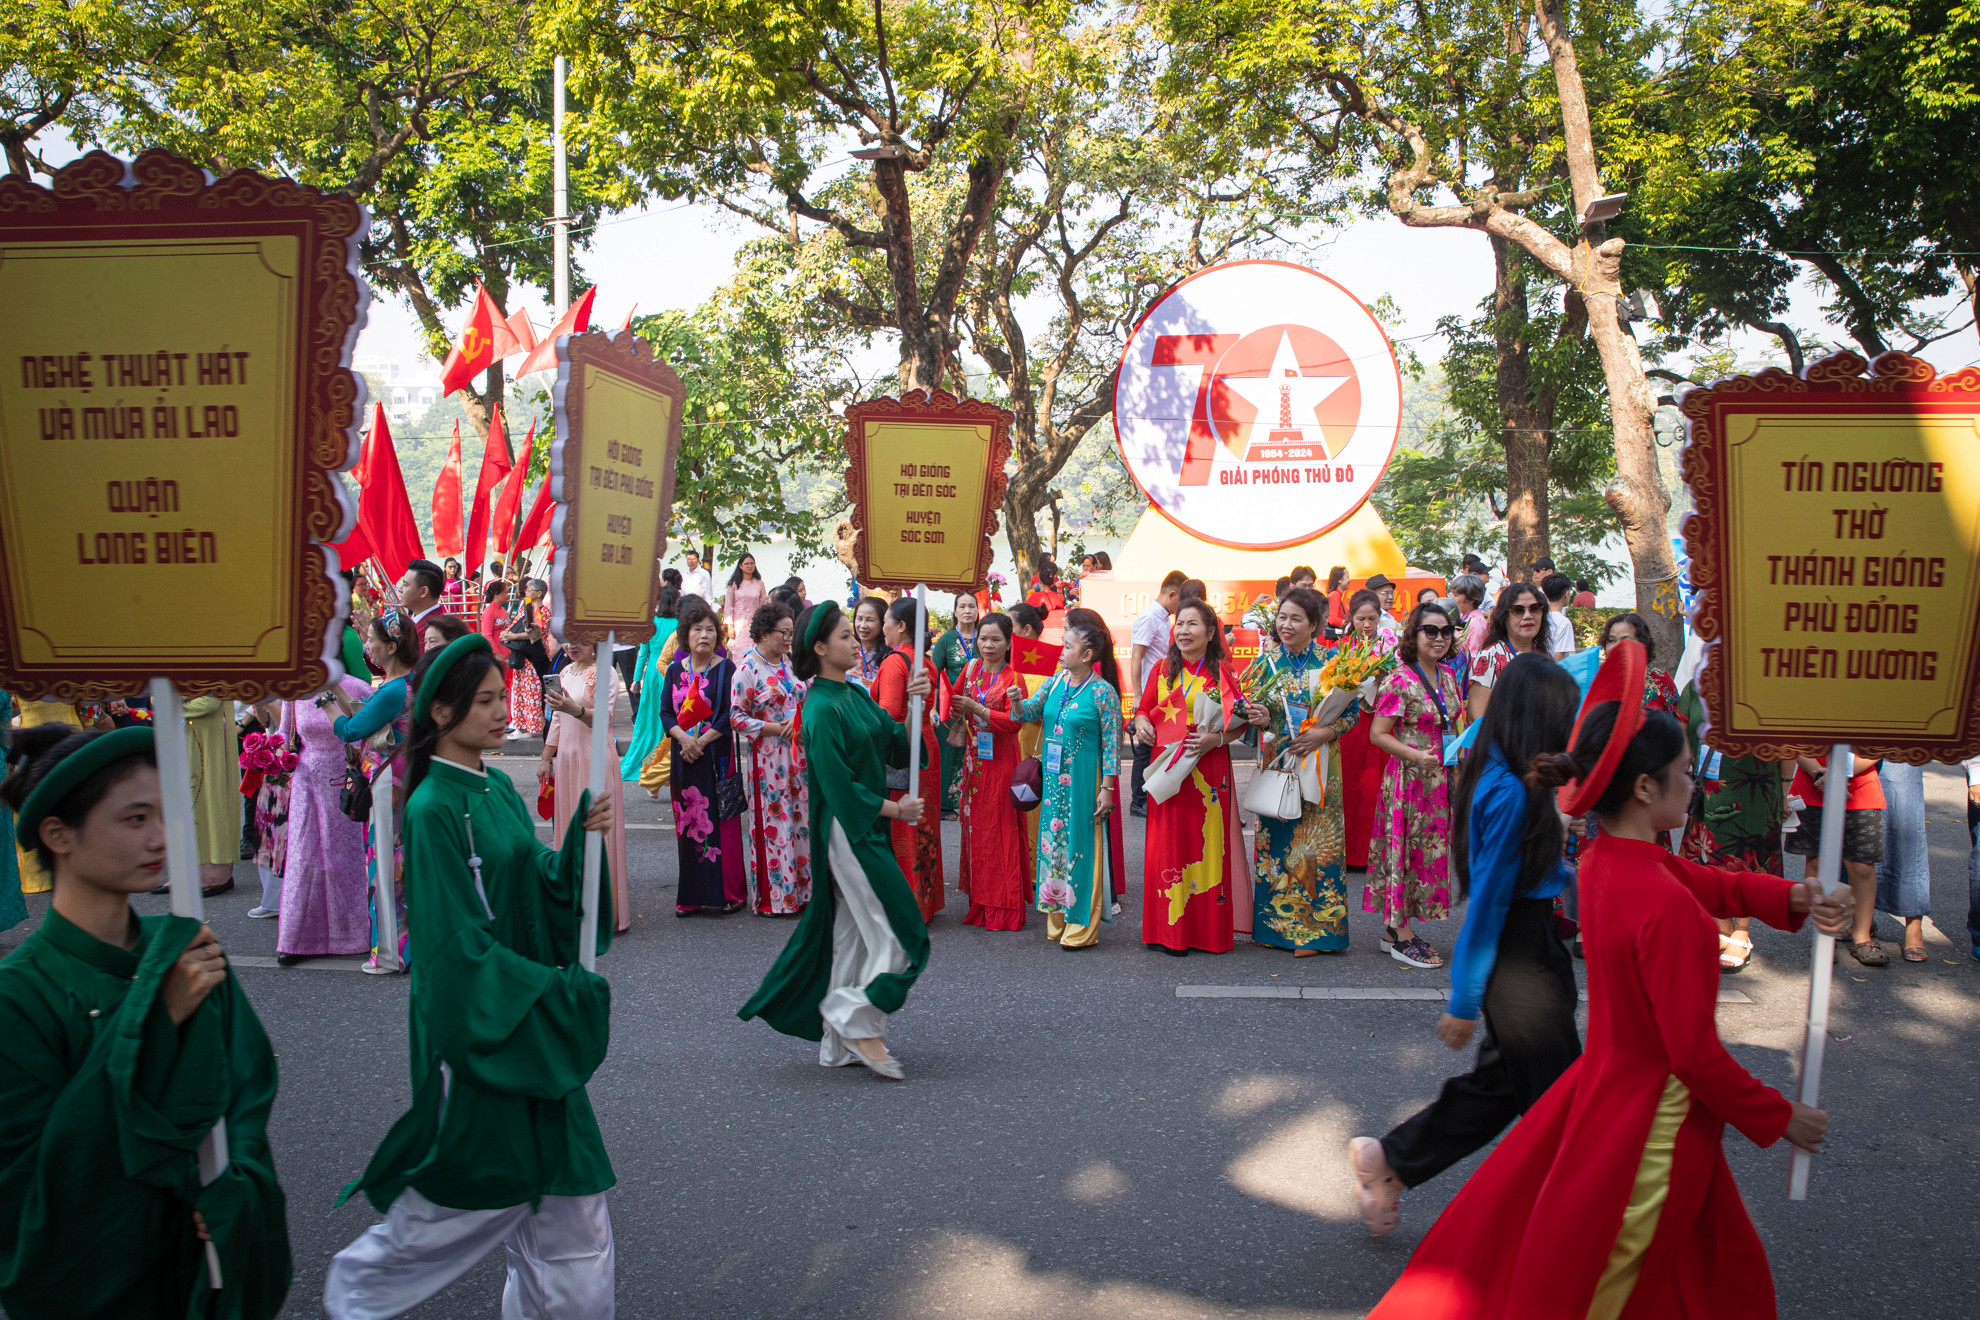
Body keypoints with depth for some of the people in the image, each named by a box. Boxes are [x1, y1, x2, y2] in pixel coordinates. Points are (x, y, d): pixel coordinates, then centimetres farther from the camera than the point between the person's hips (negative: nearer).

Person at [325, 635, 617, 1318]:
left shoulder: (498, 788, 6)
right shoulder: (433, 809, -18)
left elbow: (541, 884, 7)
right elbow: (457, 943, -20)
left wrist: (583, 832, -10)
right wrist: (558, 992, -19)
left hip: (532, 1017, 7)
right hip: (474, 1023, -7)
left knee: (563, 1178, 11)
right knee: (476, 1183, 8)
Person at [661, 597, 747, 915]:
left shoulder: (726, 669, -2)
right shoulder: (675, 670, 9)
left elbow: (730, 714, -9)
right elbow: (665, 712, 5)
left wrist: (701, 742, -15)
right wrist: (683, 738, -13)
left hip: (716, 757, -4)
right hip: (684, 756, 4)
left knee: (719, 821, -3)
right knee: (688, 823, 5)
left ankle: (727, 893, 5)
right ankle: (692, 896, 12)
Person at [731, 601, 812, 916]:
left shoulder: (791, 664, 11)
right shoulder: (747, 669, -8)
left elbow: (806, 699, 18)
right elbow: (737, 716, -11)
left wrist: (801, 719, -4)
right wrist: (776, 728, -16)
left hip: (797, 752, 6)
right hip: (767, 756, -6)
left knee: (801, 818, 6)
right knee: (773, 821, -2)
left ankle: (801, 890, 15)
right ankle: (773, 897, 7)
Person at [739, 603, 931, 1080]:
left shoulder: (856, 696, 10)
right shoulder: (823, 709, -17)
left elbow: (897, 747, 10)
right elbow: (838, 786, -19)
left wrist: (913, 704, -5)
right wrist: (894, 808, -10)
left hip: (867, 828, 9)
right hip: (848, 831, -9)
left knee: (853, 938, 13)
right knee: (900, 936, -6)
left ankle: (839, 1045, 20)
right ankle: (860, 1025, 8)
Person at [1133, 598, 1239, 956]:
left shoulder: (1221, 674, 0)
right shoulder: (1163, 670, 10)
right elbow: (1144, 708, 18)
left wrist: (1216, 739, -18)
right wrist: (1141, 724, -4)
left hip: (1207, 772, -3)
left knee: (1205, 844, 1)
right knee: (1167, 844, 3)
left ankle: (1206, 929, 11)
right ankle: (1169, 930, 11)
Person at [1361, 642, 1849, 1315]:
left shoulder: (1603, 859, -2)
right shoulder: (1666, 906, -28)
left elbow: (1704, 882, 13)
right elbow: (1695, 1053, -24)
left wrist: (1791, 897, -3)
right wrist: (1779, 1117, -10)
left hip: (1605, 1080, 9)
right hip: (1654, 1119, -9)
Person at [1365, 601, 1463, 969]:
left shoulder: (1448, 675, 9)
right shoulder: (1400, 680, -13)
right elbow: (1378, 734, -14)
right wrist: (1416, 756, -24)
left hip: (1441, 777, 8)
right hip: (1409, 776, -8)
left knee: (1429, 849, 11)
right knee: (1406, 848, -3)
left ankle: (1395, 926, 21)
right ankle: (1402, 938, 5)